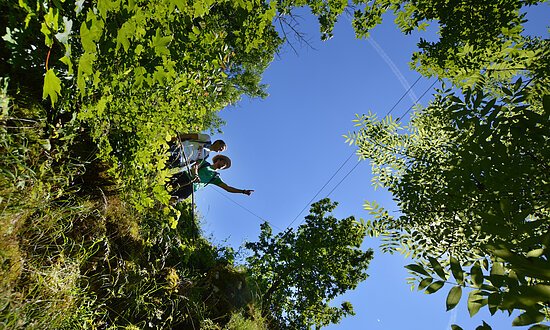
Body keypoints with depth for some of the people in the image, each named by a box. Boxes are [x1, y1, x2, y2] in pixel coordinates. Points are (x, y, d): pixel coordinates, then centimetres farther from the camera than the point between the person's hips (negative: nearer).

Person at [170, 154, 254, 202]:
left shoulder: (215, 178, 17)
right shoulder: (205, 163, 17)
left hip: (190, 187, -1)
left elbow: (228, 188, 12)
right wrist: (195, 174, -25)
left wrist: (243, 191, 4)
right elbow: (195, 166, -1)